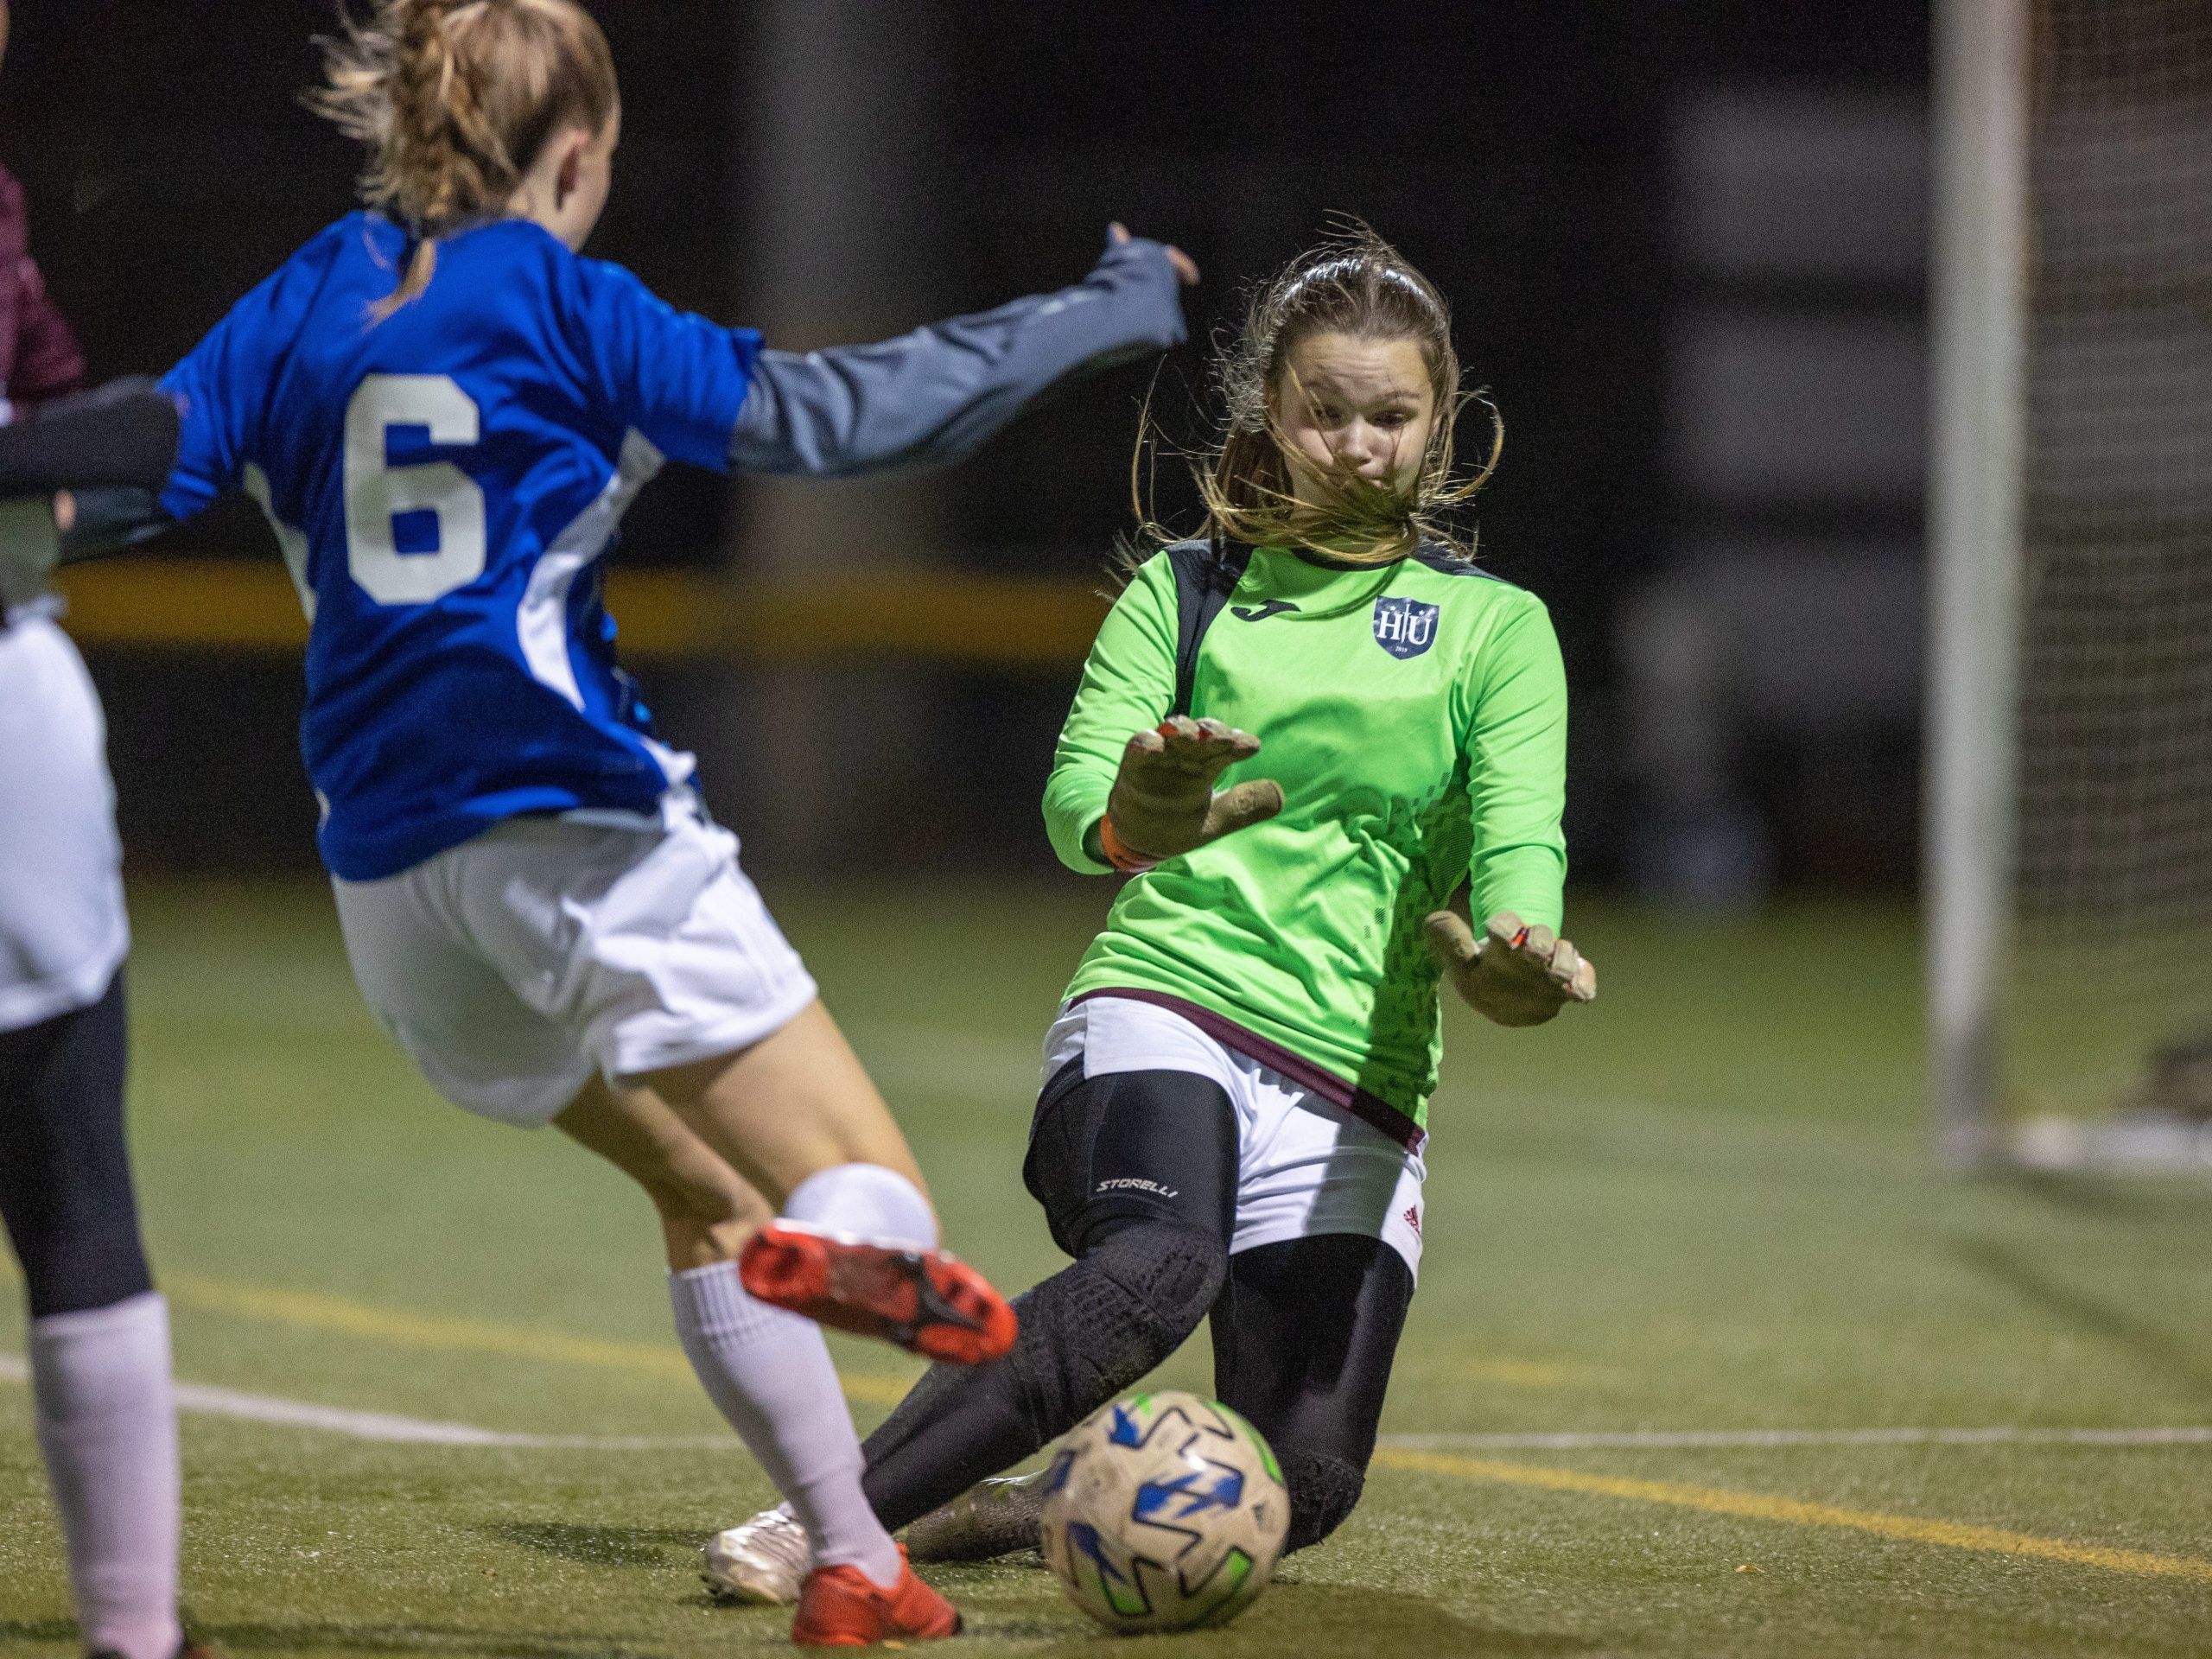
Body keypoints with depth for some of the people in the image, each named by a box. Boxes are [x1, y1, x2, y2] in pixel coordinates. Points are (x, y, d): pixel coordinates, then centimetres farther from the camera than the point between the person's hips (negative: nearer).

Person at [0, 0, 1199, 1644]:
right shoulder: (563, 303, -4)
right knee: (877, 1204, -9)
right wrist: (1111, 310, 3)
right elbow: (829, 415, -5)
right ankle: (839, 1259, -46)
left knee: (704, 1188, 24)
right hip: (575, 820, -6)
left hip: (391, 862, 6)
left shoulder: (310, 296, 9)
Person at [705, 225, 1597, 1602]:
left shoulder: (1495, 626, 10)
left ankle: (1019, 1509, 15)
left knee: (1301, 1489, -10)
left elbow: (1519, 838, -5)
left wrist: (1514, 954, -30)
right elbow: (1076, 788, -4)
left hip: (1354, 1099, 2)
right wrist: (1129, 825, -31)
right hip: (1165, 1013, -2)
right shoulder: (1185, 592, 10)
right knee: (1154, 1268, -36)